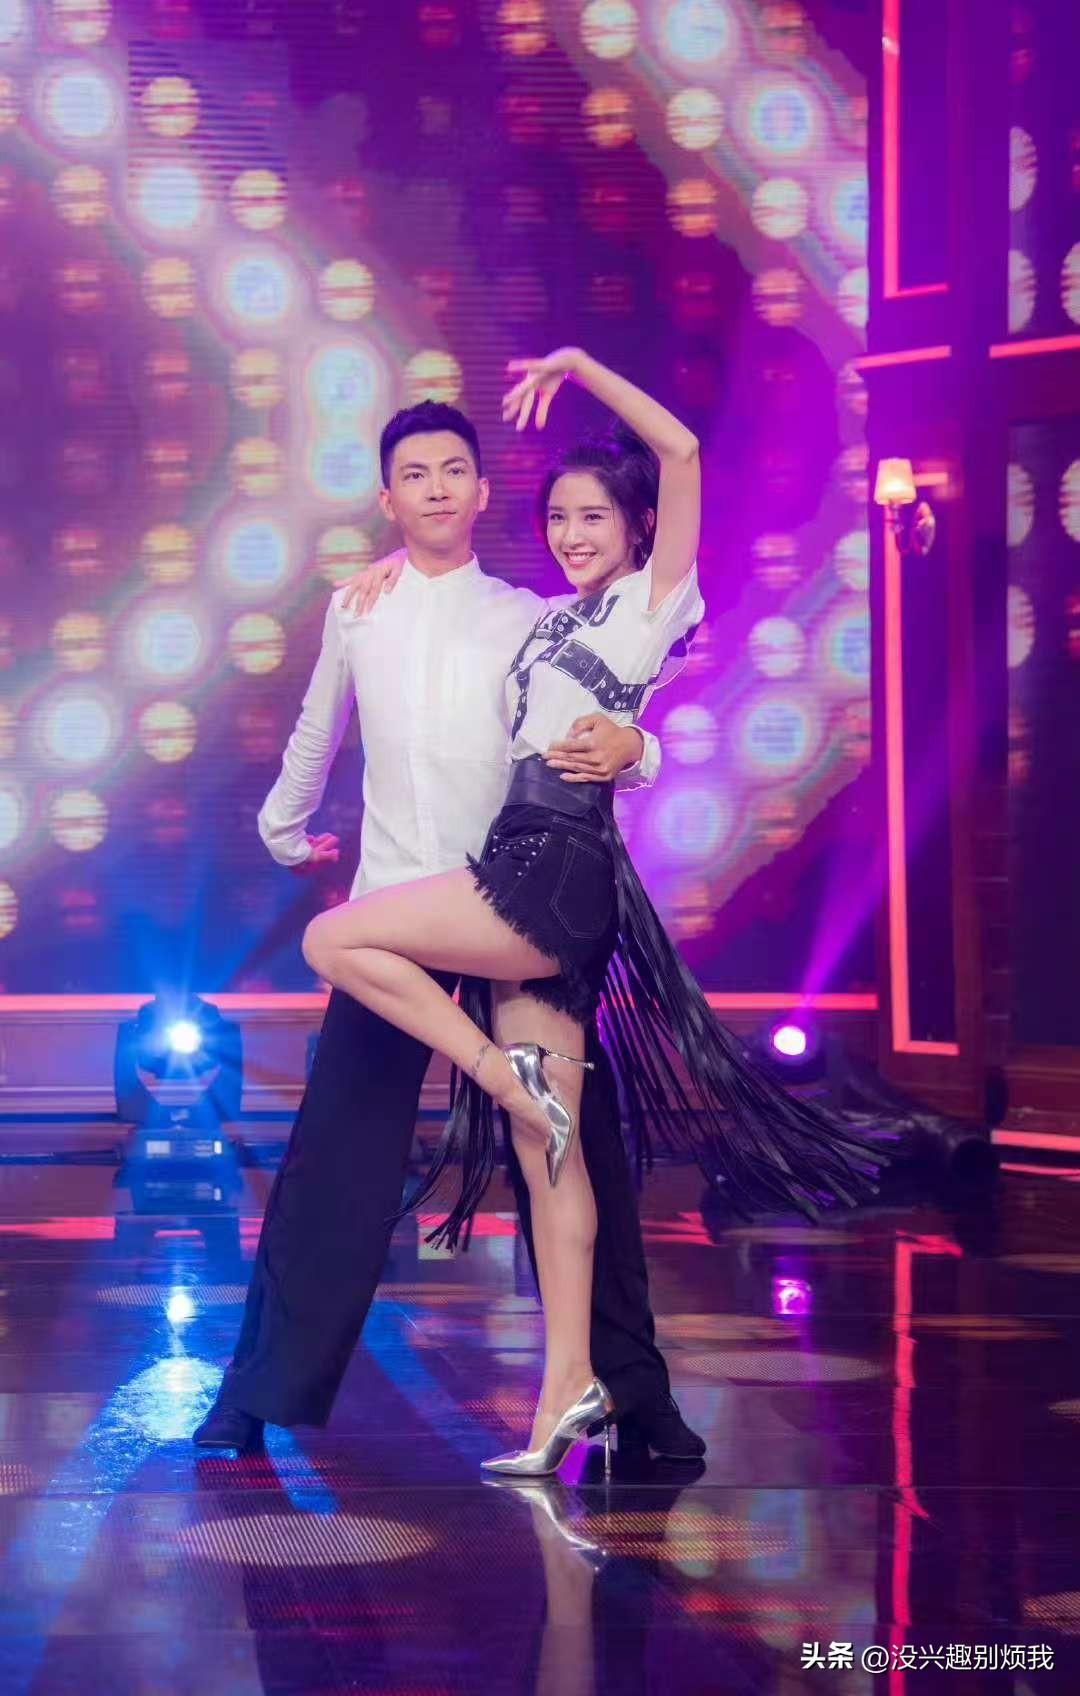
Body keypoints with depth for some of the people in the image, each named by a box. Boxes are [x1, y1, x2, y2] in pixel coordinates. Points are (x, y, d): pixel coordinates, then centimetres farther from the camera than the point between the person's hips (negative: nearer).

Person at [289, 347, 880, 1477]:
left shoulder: (653, 602, 3)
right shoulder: (549, 620, 22)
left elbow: (682, 452, -8)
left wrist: (579, 366, -3)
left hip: (559, 872, -8)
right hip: (520, 877, 8)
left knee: (334, 940, -15)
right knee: (548, 1151, 3)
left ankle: (514, 1077, -7)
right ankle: (569, 1390, 3)